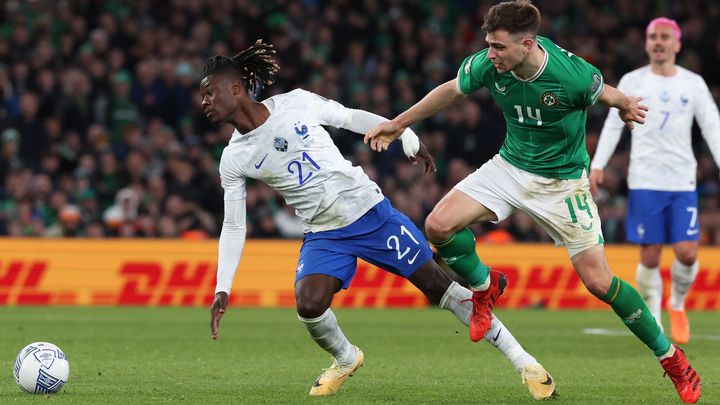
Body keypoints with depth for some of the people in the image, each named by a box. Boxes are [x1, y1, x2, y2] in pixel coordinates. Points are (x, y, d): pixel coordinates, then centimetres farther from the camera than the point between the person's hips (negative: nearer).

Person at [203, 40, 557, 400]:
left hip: (370, 211, -2)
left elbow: (352, 118, 4)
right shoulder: (233, 160, -3)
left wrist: (408, 139, 7)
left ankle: (522, 361, 6)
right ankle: (345, 360, 9)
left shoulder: (295, 103, -9)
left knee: (437, 285, -2)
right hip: (323, 235, 2)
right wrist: (222, 289, -4)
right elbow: (233, 226, 3)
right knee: (308, 305, -24)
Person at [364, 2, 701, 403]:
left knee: (599, 282, -8)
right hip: (511, 167, 4)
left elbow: (605, 93, -4)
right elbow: (451, 91, 3)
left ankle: (669, 356, 11)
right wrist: (398, 124, 10)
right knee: (439, 225, -15)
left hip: (563, 181, -4)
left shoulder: (573, 75, -30)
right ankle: (483, 285, 16)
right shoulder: (486, 65, -19)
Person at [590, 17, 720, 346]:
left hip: (683, 182, 1)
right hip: (645, 180, -1)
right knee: (650, 257, -4)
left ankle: (678, 305, 21)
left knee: (687, 253, -7)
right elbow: (613, 125, 7)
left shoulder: (693, 84, 7)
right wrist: (597, 165, -3)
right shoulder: (632, 82, 5)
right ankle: (653, 322, 11)